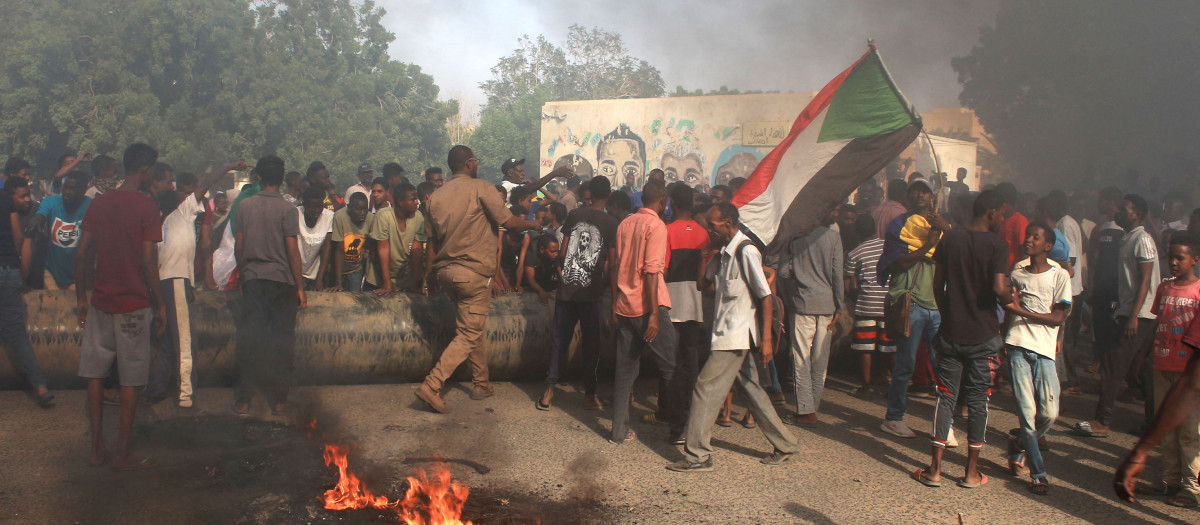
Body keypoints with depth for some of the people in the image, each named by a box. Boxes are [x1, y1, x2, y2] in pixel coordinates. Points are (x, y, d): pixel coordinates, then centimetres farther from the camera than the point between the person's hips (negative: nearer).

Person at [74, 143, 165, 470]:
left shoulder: (99, 203, 5)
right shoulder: (146, 208, -10)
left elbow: (82, 254, 6)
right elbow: (148, 262, -13)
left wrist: (81, 298, 14)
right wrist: (160, 304, -4)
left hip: (100, 302, 5)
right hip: (134, 305, -5)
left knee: (95, 376, 12)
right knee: (131, 381, 3)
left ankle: (97, 449, 18)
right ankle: (122, 455, 8)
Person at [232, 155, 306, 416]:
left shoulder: (245, 206, 3)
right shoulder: (288, 209, -7)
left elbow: (238, 247, 5)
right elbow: (292, 250, -9)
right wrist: (300, 287, -4)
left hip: (252, 280, 3)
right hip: (282, 280, -2)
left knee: (249, 341, 7)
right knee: (282, 341, 5)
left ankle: (243, 400, 10)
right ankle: (279, 400, 10)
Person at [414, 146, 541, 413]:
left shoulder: (436, 196, 9)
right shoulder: (481, 188, -9)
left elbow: (433, 240, 15)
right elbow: (508, 222, -11)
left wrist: (435, 276, 24)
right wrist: (533, 224, 9)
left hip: (445, 270, 7)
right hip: (473, 272, -7)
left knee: (473, 328, 20)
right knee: (468, 336, -2)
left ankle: (482, 384, 27)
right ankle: (432, 386, -11)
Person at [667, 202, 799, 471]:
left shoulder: (746, 251, -15)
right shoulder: (724, 252, 12)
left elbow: (766, 296, -17)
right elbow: (704, 282, 16)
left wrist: (766, 339, -21)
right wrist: (706, 254, 3)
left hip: (737, 335, -9)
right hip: (729, 335, 9)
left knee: (706, 388, -7)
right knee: (752, 390, 15)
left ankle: (697, 456, 0)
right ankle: (785, 445, 26)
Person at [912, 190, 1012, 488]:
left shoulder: (949, 239, 3)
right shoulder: (996, 245, -10)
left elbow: (938, 285, 6)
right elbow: (1000, 288, -21)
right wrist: (1009, 300, 1)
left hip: (951, 332, 3)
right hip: (983, 336, -3)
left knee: (946, 397, 9)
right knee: (978, 401, 7)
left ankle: (935, 469, 8)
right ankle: (972, 472, 14)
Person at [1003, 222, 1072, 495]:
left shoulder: (1059, 275, 4)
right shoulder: (1017, 273, 15)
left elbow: (1058, 317, -3)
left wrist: (1021, 311, -11)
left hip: (1045, 349, -1)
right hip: (1018, 346, 1)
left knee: (1049, 413, -6)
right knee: (1027, 412, -6)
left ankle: (1017, 445, 23)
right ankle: (1038, 474, 4)